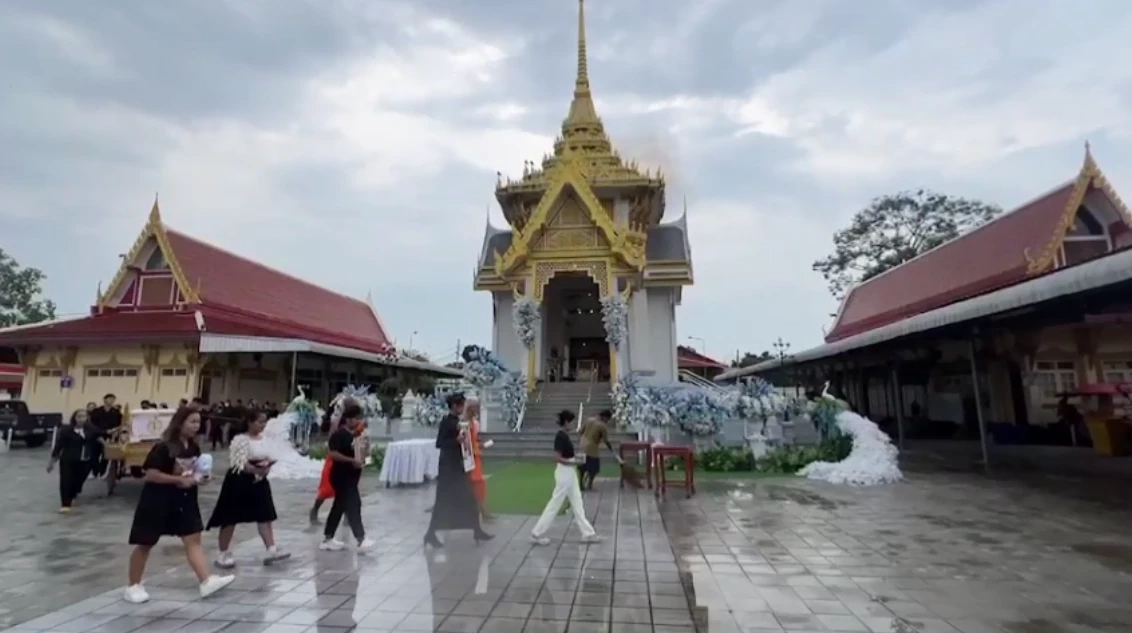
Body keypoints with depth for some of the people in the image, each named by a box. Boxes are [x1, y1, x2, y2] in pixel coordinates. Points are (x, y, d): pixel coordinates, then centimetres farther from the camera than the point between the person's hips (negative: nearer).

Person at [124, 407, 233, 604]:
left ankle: (207, 581, -5)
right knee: (145, 543, 10)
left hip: (184, 500, 6)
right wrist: (180, 480, -23)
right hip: (157, 501, -6)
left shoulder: (194, 448, 3)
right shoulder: (163, 448, -18)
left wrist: (200, 478, -4)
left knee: (193, 539, -1)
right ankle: (133, 586, 26)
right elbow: (151, 475, -21)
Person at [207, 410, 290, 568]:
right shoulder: (240, 440, -15)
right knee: (230, 519, 6)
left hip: (259, 481, 7)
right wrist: (255, 470, -27)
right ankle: (223, 554, 20)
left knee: (265, 516, 2)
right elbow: (238, 464, -20)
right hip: (239, 481, -7)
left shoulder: (263, 438, 8)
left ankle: (271, 550, 3)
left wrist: (267, 467, -9)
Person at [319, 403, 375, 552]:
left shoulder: (355, 434, 12)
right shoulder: (339, 434, -16)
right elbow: (332, 454, -25)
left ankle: (327, 539, 25)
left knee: (339, 507, 15)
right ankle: (361, 540, -4)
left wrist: (362, 457, 6)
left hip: (351, 477, 10)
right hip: (342, 477, -10)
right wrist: (352, 460, -27)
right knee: (353, 506, -8)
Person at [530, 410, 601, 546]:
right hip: (564, 473, -10)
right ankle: (537, 534, 11)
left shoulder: (564, 435, 8)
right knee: (555, 504, 0)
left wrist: (575, 457, 6)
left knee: (577, 504, 14)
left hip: (569, 473, 10)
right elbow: (558, 458, -24)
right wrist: (573, 462, -16)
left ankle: (588, 534, 21)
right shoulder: (561, 436, -21)